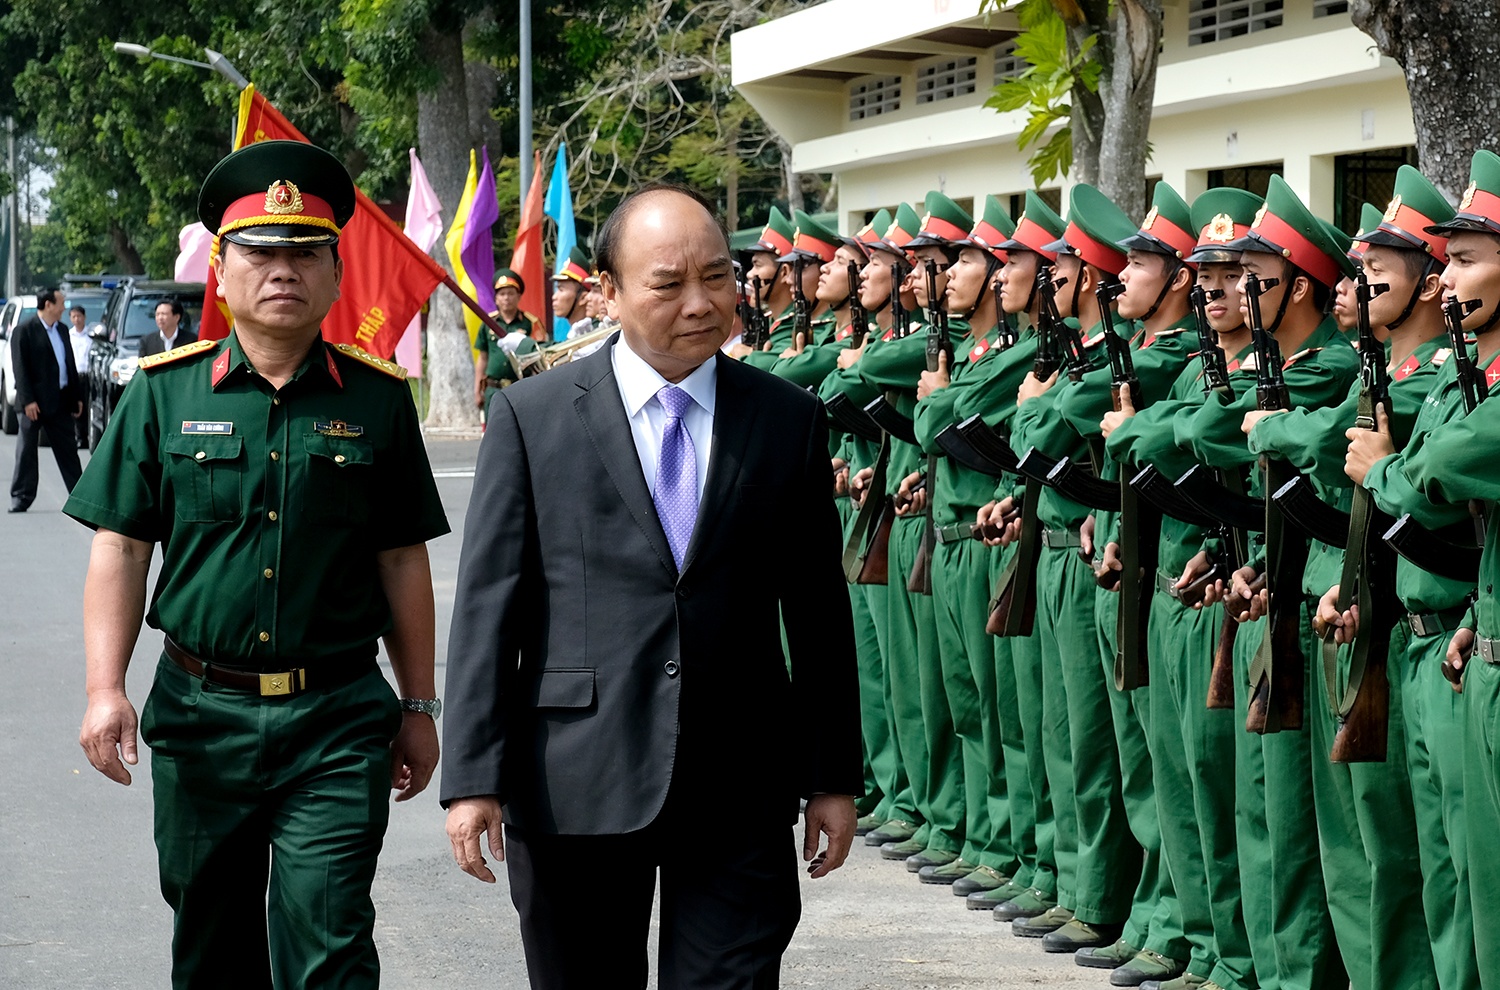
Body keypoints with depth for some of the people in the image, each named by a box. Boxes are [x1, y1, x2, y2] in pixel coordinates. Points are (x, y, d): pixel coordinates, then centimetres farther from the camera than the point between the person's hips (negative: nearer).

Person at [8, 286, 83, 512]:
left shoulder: (62, 330, 14)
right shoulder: (24, 331, -7)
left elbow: (70, 365, 18)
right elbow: (20, 368, -12)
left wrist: (76, 396, 14)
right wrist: (27, 400, -18)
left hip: (61, 401, 6)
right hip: (36, 402, -6)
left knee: (68, 450, 10)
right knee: (27, 450, 0)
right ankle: (21, 497, 4)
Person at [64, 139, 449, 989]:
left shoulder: (377, 399, 2)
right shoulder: (164, 391, 2)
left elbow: (402, 561, 6)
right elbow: (121, 548, 2)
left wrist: (418, 706, 8)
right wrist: (106, 689, -8)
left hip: (337, 725, -1)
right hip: (199, 714, 2)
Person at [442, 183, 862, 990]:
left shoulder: (789, 420, 6)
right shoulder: (531, 416, 0)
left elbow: (818, 610, 9)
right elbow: (487, 604, -2)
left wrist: (834, 776, 8)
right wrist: (472, 777, -8)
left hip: (738, 792, 1)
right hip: (572, 786, -1)